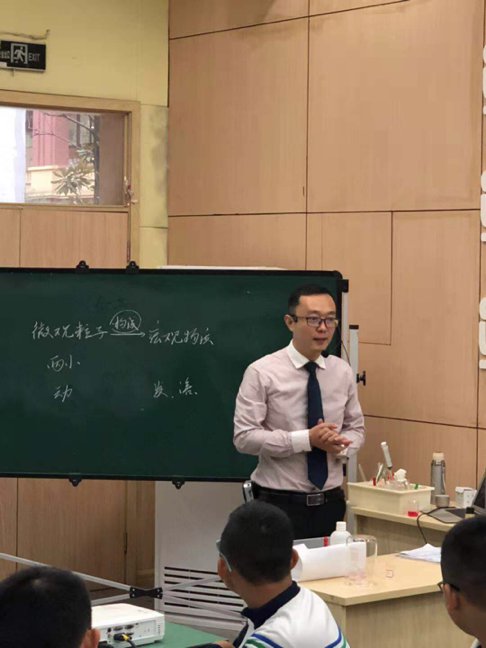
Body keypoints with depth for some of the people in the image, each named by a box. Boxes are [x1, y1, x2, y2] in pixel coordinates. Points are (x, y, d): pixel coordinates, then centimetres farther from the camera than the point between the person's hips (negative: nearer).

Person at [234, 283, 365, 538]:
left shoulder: (343, 372, 6)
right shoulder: (262, 372, -8)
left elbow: (356, 428, 14)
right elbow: (244, 437, -13)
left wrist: (341, 444, -10)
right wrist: (306, 439, -21)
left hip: (331, 503, 4)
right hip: (280, 504, -4)